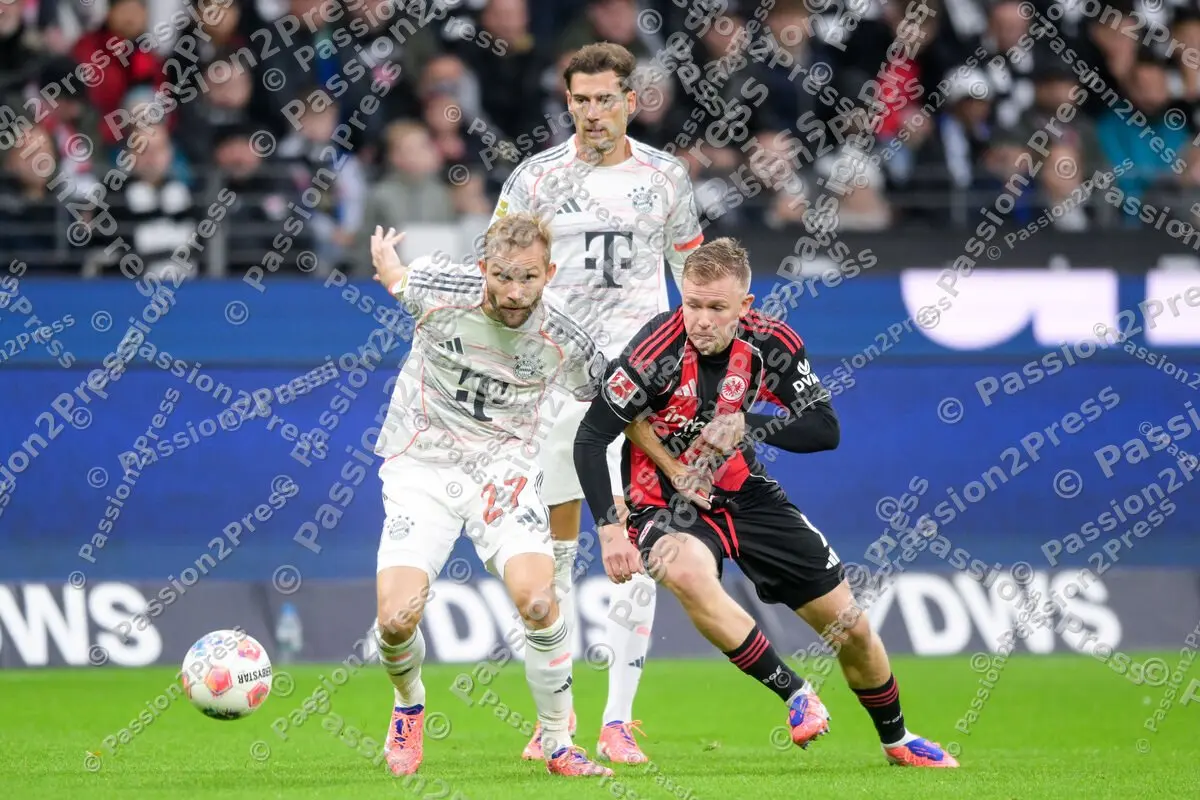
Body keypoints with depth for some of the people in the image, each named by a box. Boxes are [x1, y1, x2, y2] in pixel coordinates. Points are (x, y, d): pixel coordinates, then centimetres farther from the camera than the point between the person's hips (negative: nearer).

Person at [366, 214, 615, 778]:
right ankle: (409, 707, 21)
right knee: (396, 621, -16)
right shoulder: (438, 293, -16)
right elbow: (393, 273, 9)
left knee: (537, 600, -25)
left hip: (504, 469, 0)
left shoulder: (564, 344, -12)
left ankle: (559, 746, -5)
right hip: (423, 467, 0)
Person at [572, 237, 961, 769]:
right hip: (666, 503, -4)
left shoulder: (768, 342, -12)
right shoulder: (660, 350, -25)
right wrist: (609, 528, -31)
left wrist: (749, 426, -27)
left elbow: (826, 429, -11)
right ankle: (795, 695, -25)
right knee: (686, 571, -41)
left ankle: (896, 739, 33)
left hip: (743, 493, 4)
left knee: (850, 627, 5)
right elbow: (590, 437, -24)